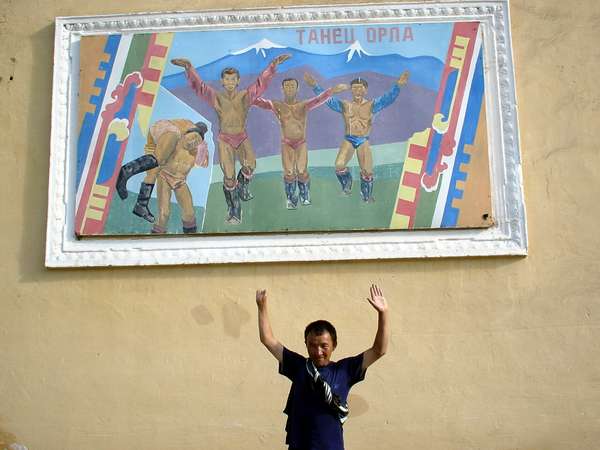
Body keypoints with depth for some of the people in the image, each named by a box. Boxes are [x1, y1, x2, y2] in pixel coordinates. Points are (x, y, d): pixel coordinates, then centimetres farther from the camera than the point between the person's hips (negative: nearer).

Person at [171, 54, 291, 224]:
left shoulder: (246, 96, -3)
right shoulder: (217, 98, -4)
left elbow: (261, 82, -10)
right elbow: (199, 86, -13)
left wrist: (274, 64, -19)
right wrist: (189, 68, -27)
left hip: (242, 138, 1)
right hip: (225, 140, 0)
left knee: (250, 164, -26)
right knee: (228, 176, -8)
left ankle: (243, 187, 7)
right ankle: (234, 211, 6)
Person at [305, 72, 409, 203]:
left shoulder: (371, 105, 1)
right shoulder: (344, 105, 5)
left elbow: (387, 98, -10)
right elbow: (328, 98, 1)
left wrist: (397, 85, -26)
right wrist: (315, 86, -9)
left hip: (364, 141, 0)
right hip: (348, 140, 0)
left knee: (367, 171, -2)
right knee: (339, 165, -19)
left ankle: (366, 195, 25)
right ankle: (347, 184, 14)